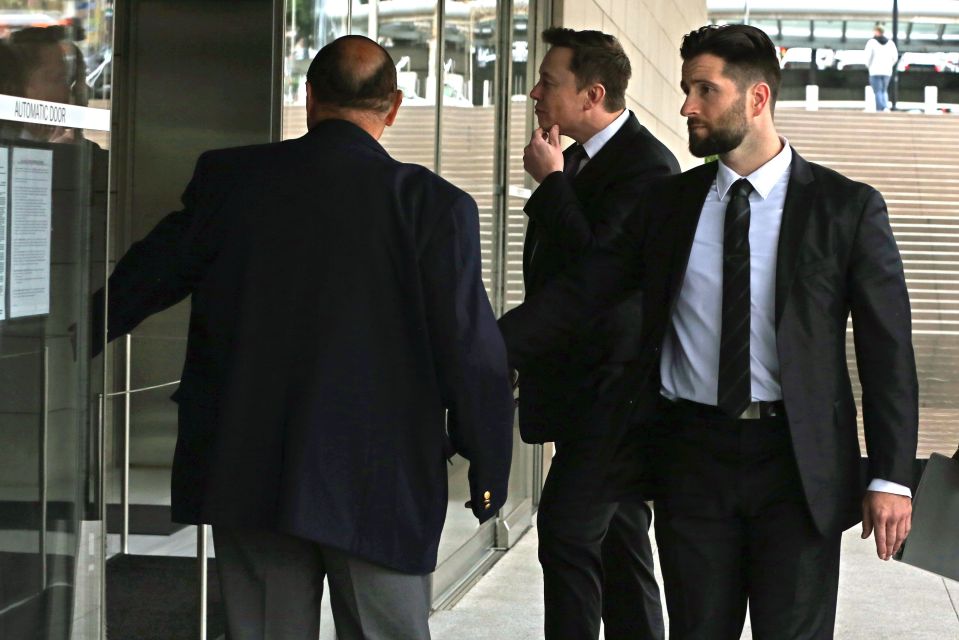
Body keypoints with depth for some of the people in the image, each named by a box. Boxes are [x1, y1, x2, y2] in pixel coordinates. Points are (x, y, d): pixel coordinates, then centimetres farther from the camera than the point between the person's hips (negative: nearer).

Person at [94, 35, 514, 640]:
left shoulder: (227, 179, -1)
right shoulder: (436, 205, -9)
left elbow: (136, 285, 11)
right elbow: (472, 354, -8)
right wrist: (489, 474, 5)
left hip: (246, 477, 2)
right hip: (380, 487, -2)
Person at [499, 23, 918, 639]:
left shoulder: (846, 208, -2)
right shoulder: (666, 203, 7)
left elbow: (889, 349, -2)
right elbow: (579, 292, 6)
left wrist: (891, 477, -6)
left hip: (797, 461, -3)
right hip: (692, 452, 3)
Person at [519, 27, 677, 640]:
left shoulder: (647, 165, -15)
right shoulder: (580, 160, 14)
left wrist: (551, 181, -15)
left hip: (612, 388, -10)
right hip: (584, 385, 10)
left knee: (567, 531, -15)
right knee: (617, 538, 14)